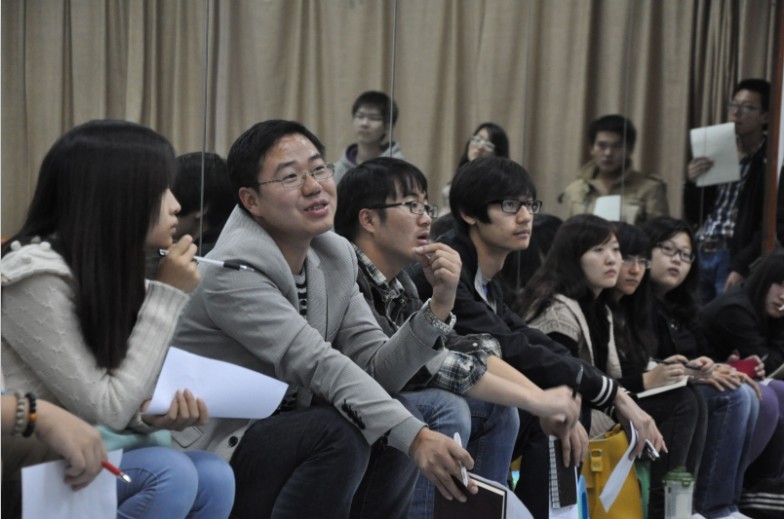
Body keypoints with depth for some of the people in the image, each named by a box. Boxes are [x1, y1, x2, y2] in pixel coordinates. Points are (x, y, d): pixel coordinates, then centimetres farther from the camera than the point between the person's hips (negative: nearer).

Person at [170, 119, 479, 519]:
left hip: (278, 434, 7)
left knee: (398, 436, -13)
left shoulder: (337, 257, 2)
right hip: (208, 453, -7)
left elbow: (376, 369, -3)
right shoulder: (234, 270, -21)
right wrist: (415, 436, -38)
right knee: (341, 433, -28)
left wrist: (440, 302, -16)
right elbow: (320, 365, -31)